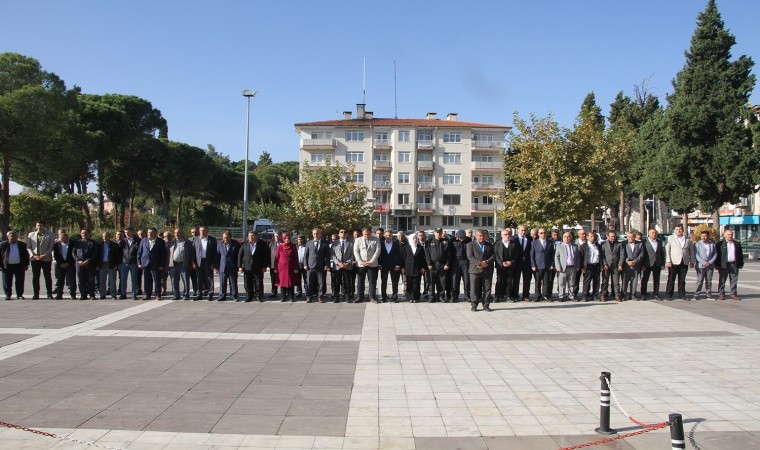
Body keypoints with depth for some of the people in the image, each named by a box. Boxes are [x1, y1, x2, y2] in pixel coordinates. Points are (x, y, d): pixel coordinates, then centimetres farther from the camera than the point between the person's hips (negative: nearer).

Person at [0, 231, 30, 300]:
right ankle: (7, 295, 14)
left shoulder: (22, 245, 6)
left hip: (19, 266, 1)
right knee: (7, 282, 4)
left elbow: (26, 255, 8)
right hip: (7, 266, 0)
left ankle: (19, 295, 13)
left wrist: (26, 265, 1)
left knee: (20, 282, 4)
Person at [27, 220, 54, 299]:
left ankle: (49, 294, 4)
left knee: (47, 277, 0)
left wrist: (44, 255, -12)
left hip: (46, 259, -2)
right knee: (35, 277, 3)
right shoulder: (31, 235, 12)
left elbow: (51, 247, 0)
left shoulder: (49, 235, 5)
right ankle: (35, 294, 9)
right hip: (34, 259, 2)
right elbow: (28, 247, 9)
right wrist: (33, 255, -7)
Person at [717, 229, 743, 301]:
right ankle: (721, 294, 6)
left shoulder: (737, 244, 12)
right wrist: (717, 265, -8)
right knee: (722, 281, 0)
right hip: (724, 265, -3)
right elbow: (717, 255, -3)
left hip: (734, 265, 3)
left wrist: (741, 264, 9)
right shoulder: (720, 244, 0)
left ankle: (733, 294, 13)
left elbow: (740, 254, 16)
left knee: (734, 281, 7)